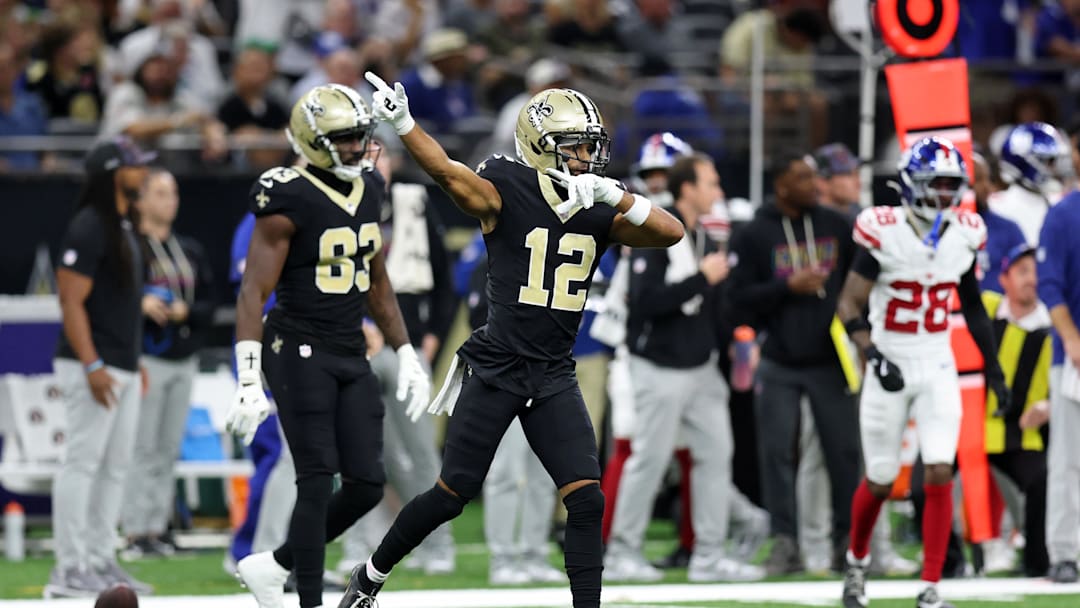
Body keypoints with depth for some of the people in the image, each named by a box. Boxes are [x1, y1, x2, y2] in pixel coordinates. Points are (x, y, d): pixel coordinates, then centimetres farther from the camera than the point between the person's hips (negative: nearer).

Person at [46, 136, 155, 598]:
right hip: (94, 369, -10)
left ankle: (102, 563, 16)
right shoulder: (88, 229, -14)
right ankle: (70, 571, -8)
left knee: (115, 467, 11)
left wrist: (135, 362, 21)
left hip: (123, 369, 10)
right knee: (82, 462, -8)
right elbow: (72, 301, -18)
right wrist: (92, 366, -24)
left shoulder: (124, 228, 16)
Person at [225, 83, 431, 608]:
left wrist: (405, 356, 18)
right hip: (300, 353, -7)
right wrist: (248, 383, -22)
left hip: (351, 357, 7)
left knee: (367, 484, 2)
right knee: (317, 482, -10)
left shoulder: (368, 191, 9)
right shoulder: (289, 202, -13)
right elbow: (253, 295, -15)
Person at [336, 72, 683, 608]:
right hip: (496, 371, -4)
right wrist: (402, 123, -44)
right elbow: (447, 172, -27)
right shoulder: (507, 195, -11)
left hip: (555, 378, 4)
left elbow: (671, 232, -6)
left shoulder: (598, 216, 3)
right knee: (452, 495, 3)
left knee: (586, 499, -7)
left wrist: (612, 195, -19)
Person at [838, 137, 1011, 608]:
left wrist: (993, 368, 13)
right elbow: (849, 306, -13)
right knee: (879, 481, 7)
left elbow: (972, 305, 13)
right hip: (891, 368, -3)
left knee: (940, 473, -9)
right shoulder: (884, 233, -15)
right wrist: (874, 357, -26)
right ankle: (856, 562, 35)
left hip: (938, 369, 3)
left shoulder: (963, 234, 0)